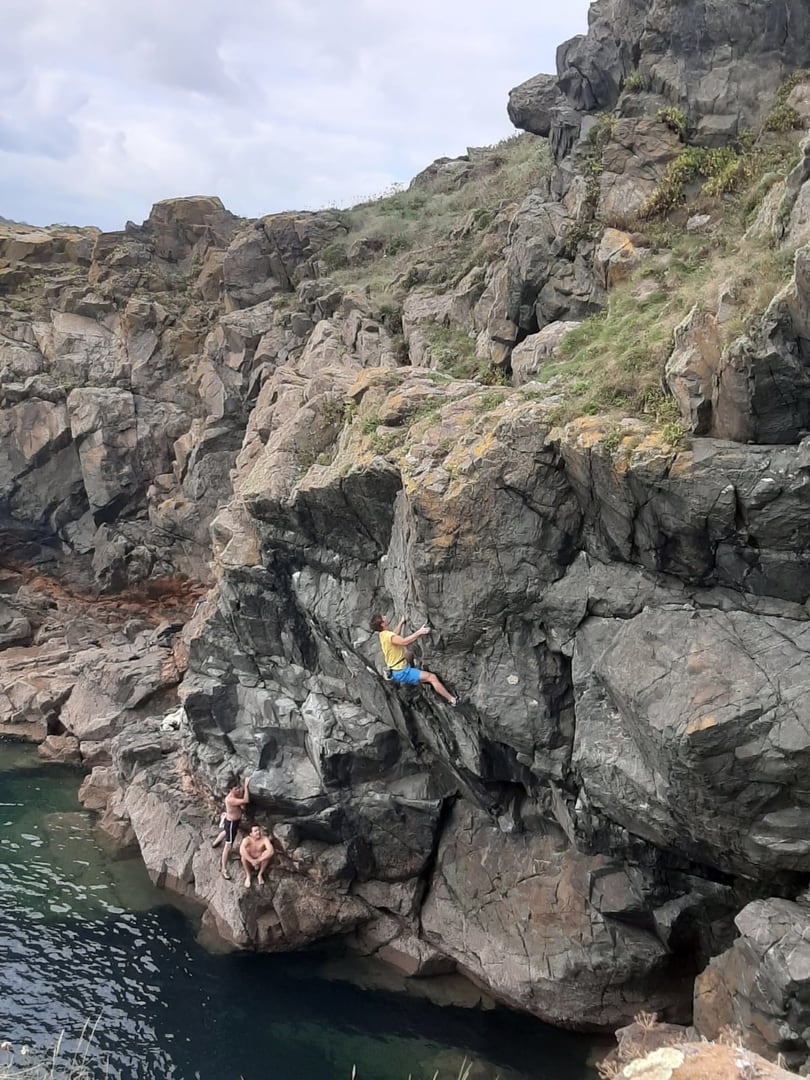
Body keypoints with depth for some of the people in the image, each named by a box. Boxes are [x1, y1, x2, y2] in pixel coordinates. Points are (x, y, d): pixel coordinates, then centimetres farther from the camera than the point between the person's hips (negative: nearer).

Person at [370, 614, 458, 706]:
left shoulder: (383, 634, 2)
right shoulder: (388, 636, -28)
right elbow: (404, 642, -45)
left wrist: (401, 622, 32)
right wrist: (418, 632, -40)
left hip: (395, 669, 10)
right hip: (401, 673, -10)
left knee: (410, 655, 36)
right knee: (432, 677, -11)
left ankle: (405, 682, 31)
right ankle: (452, 700, -4)